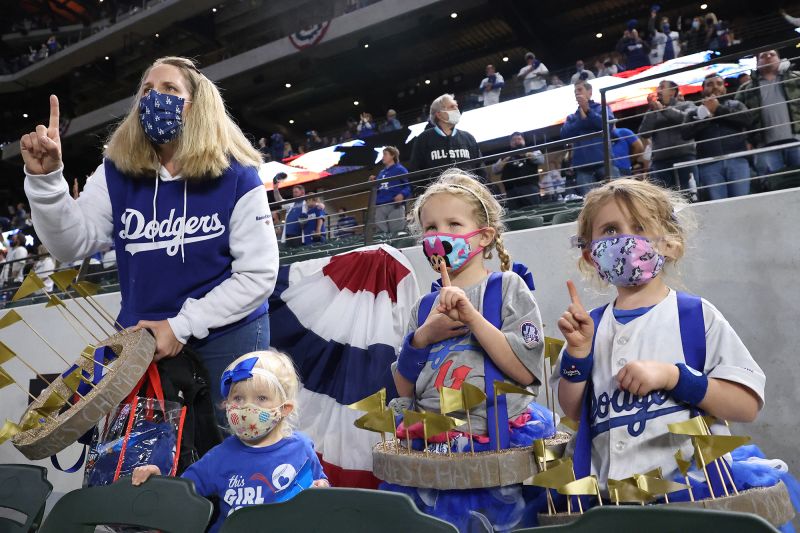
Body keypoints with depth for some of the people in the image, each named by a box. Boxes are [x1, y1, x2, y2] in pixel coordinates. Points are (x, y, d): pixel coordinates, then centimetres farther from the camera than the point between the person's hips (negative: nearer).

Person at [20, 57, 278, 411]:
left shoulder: (235, 176, -12)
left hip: (227, 334, -3)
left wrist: (183, 326, -17)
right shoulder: (118, 172, -2)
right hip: (144, 337, 3)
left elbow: (258, 273, -14)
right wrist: (45, 178, -25)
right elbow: (72, 245, -9)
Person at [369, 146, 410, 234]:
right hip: (379, 207, 6)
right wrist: (373, 183, 7)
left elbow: (409, 186, -5)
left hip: (395, 206, -6)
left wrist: (402, 194, -22)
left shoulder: (400, 169, 5)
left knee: (397, 233, -9)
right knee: (381, 232, 2)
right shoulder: (381, 172, 24)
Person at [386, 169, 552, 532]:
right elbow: (404, 389, 9)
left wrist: (472, 317, -18)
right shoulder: (424, 308, 9)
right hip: (429, 445, 4)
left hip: (496, 445, -3)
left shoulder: (507, 288, -1)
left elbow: (525, 372, -12)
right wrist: (422, 337, -7)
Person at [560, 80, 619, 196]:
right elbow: (564, 134, 3)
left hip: (604, 161, -2)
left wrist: (588, 110, -4)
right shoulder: (572, 117, 21)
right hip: (582, 165, 2)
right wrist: (582, 118, -1)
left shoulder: (602, 108, 15)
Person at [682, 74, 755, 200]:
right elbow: (685, 133, 3)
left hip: (737, 160, 1)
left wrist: (718, 109, 2)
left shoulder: (735, 104, 20)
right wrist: (707, 115, -2)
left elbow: (748, 118, 0)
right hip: (710, 165, 0)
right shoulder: (695, 112, 19)